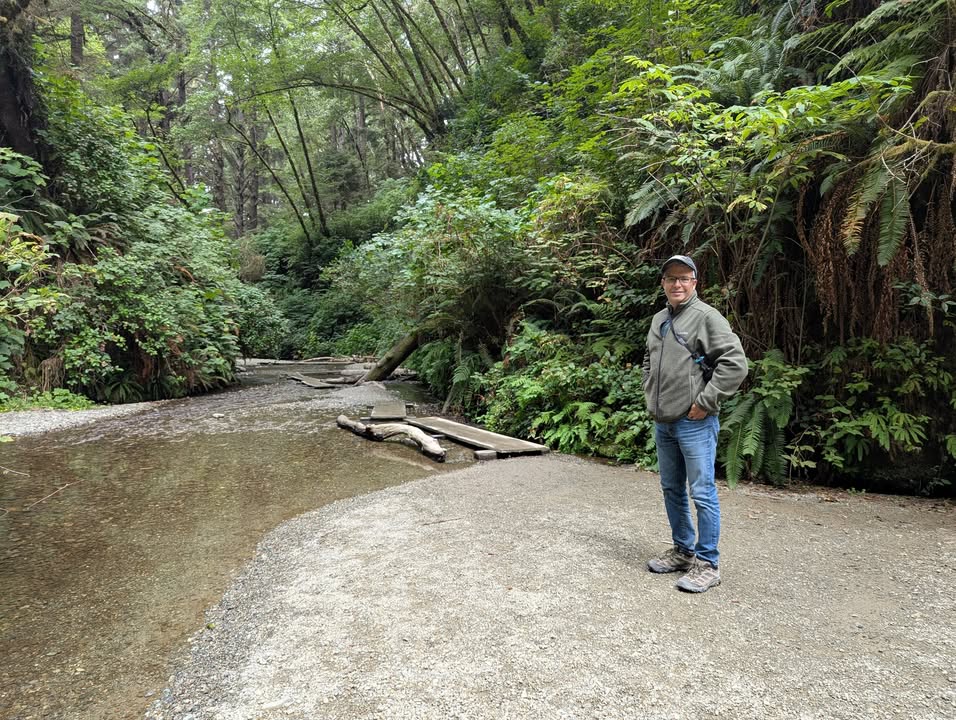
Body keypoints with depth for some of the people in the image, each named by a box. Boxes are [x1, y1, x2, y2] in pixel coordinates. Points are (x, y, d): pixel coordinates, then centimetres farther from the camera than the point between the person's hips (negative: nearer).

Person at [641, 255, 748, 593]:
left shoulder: (706, 317, -10)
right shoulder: (658, 320, 14)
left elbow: (735, 363, -18)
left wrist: (705, 402, -17)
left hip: (695, 423, -8)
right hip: (663, 422, 8)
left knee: (702, 493, -3)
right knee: (671, 489, 16)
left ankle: (707, 564, 9)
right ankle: (683, 550, 31)